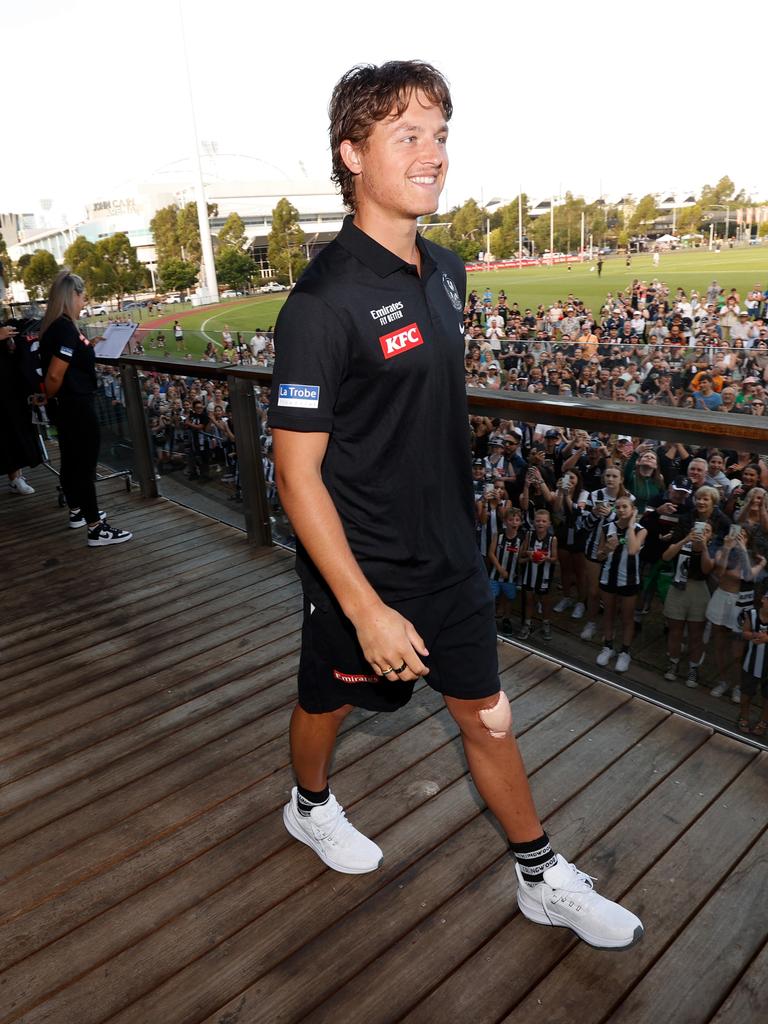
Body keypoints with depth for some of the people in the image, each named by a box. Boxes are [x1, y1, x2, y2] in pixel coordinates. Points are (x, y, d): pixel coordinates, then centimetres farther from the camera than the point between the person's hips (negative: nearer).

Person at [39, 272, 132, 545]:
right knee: (85, 464, -5)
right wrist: (52, 398, -7)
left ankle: (77, 511, 37)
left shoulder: (53, 326, 8)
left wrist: (87, 347, 13)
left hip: (64, 406, 10)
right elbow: (55, 374, -23)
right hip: (76, 406, -10)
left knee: (71, 459, 21)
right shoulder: (65, 328, -21)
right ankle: (96, 529, 1)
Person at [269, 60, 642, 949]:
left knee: (487, 715, 16)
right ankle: (310, 808, 53)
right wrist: (366, 609, -21)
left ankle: (543, 881, 36)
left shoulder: (444, 272, 3)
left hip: (452, 559, 7)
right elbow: (297, 473, -21)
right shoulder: (324, 301, -21)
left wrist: (457, 539, 17)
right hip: (364, 573, -6)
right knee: (328, 702, 20)